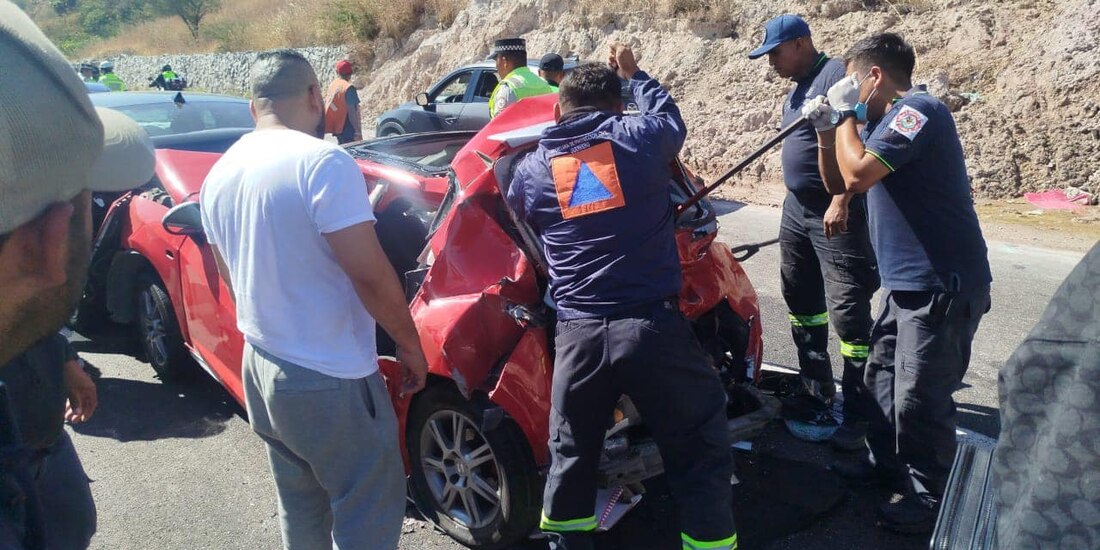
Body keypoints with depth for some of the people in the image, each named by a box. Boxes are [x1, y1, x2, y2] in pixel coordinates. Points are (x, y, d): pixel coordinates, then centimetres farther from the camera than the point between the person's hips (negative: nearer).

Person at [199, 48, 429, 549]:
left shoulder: (219, 174, 7)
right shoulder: (323, 163, -19)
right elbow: (371, 276, -22)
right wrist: (411, 346, -8)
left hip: (259, 367, 8)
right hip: (329, 381, -8)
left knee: (300, 510, 22)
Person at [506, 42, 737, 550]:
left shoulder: (532, 169, 8)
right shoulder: (641, 138, 2)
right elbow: (670, 117, 26)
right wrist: (633, 74, 41)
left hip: (577, 334, 3)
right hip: (653, 326, -2)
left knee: (570, 455, 22)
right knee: (700, 455, 8)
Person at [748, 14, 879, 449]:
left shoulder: (836, 75, -13)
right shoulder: (797, 88, 16)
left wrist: (841, 202, -27)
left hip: (837, 215, -10)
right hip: (796, 211, 10)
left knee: (848, 314, -7)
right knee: (802, 301, 17)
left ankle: (858, 415, 0)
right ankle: (817, 388, 33)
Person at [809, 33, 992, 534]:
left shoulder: (918, 110, -17)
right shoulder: (887, 120, 14)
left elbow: (857, 175, -26)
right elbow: (839, 183, 19)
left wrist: (845, 114, -12)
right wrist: (826, 131, 4)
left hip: (942, 286, -10)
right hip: (905, 283, 10)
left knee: (920, 397, -2)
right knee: (882, 378, 20)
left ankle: (931, 497, 15)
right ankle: (888, 461, 38)